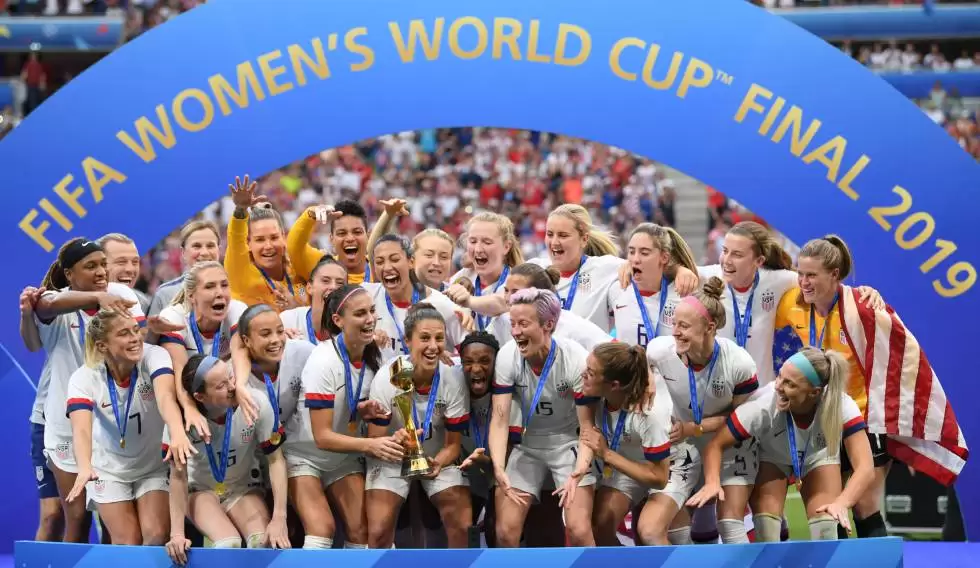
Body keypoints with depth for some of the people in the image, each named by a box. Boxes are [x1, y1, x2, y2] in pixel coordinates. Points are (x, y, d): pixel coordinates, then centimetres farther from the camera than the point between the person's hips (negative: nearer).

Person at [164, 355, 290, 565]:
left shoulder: (257, 403, -23)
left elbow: (276, 460, -15)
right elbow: (178, 476, -20)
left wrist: (279, 519, -23)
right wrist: (177, 533, -27)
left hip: (243, 489, 2)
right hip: (200, 490, -1)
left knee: (265, 543, -26)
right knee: (229, 545, -29)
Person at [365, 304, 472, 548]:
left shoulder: (453, 379, -20)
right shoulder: (387, 378, -24)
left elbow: (453, 444, -11)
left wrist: (437, 464, -33)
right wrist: (398, 441, -41)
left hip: (438, 457, 1)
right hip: (392, 459, -1)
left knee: (463, 526, -15)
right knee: (379, 533, -17)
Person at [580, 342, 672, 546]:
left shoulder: (651, 411, -38)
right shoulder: (598, 395, -26)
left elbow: (659, 478, -29)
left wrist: (606, 454, -30)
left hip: (669, 464, -4)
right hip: (627, 461, 4)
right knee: (598, 526, -8)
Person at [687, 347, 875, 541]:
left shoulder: (842, 406, -39)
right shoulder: (762, 404, -39)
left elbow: (866, 469, -42)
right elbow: (715, 445, -30)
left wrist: (842, 503, -60)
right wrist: (712, 482, -50)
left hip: (818, 456, 1)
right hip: (771, 456, 0)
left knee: (825, 532, -14)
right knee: (766, 530, -17)